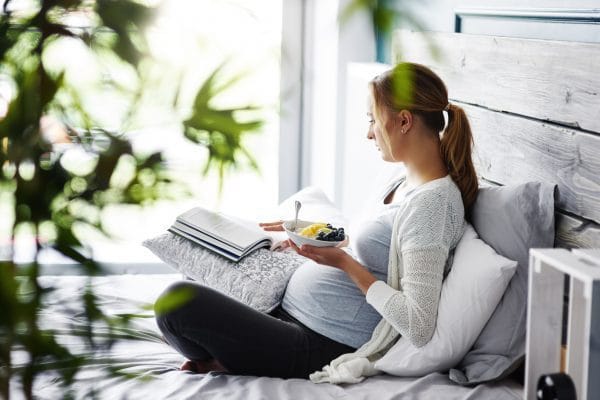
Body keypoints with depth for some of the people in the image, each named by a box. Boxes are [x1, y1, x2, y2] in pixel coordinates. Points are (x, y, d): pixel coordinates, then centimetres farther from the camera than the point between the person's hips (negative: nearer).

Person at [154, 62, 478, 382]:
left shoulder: (432, 202, -22)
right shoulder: (406, 184, 9)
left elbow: (419, 328, -28)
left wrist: (344, 263, -22)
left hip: (322, 346, -11)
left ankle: (227, 363, 6)